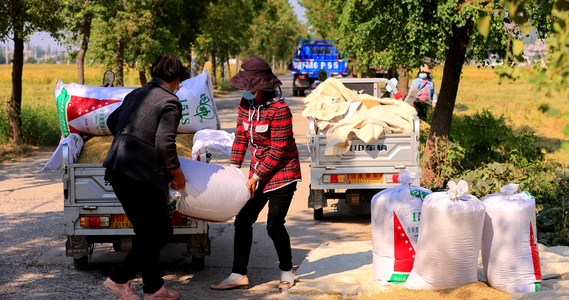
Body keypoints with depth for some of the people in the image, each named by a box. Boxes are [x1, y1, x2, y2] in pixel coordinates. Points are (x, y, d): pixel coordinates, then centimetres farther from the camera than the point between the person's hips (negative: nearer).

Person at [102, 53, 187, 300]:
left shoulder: (136, 94, 14)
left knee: (145, 231, 17)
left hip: (117, 171, 9)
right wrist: (177, 174, -3)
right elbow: (164, 144, -18)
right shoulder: (170, 102, -10)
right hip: (142, 177, -8)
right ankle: (120, 279, 1)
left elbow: (112, 121, 28)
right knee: (161, 232, 5)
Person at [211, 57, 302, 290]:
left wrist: (255, 177, -18)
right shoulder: (245, 104, 1)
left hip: (282, 173, -7)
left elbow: (278, 151, -21)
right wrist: (234, 168, -1)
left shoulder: (279, 109, -22)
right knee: (243, 221, 3)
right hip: (259, 173, 7)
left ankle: (286, 271, 18)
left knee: (274, 225, -4)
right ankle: (238, 275, 11)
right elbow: (241, 137, 8)